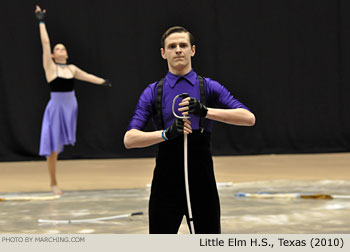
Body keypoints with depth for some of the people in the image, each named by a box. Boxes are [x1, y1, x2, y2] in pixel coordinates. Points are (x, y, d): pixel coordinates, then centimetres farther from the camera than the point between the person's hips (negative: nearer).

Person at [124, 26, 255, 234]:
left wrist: (206, 111, -25)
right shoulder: (153, 92, 4)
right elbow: (130, 139, -8)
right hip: (166, 184, 0)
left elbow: (249, 118, -11)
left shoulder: (209, 87, 4)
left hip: (202, 185, 0)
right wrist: (166, 133, -25)